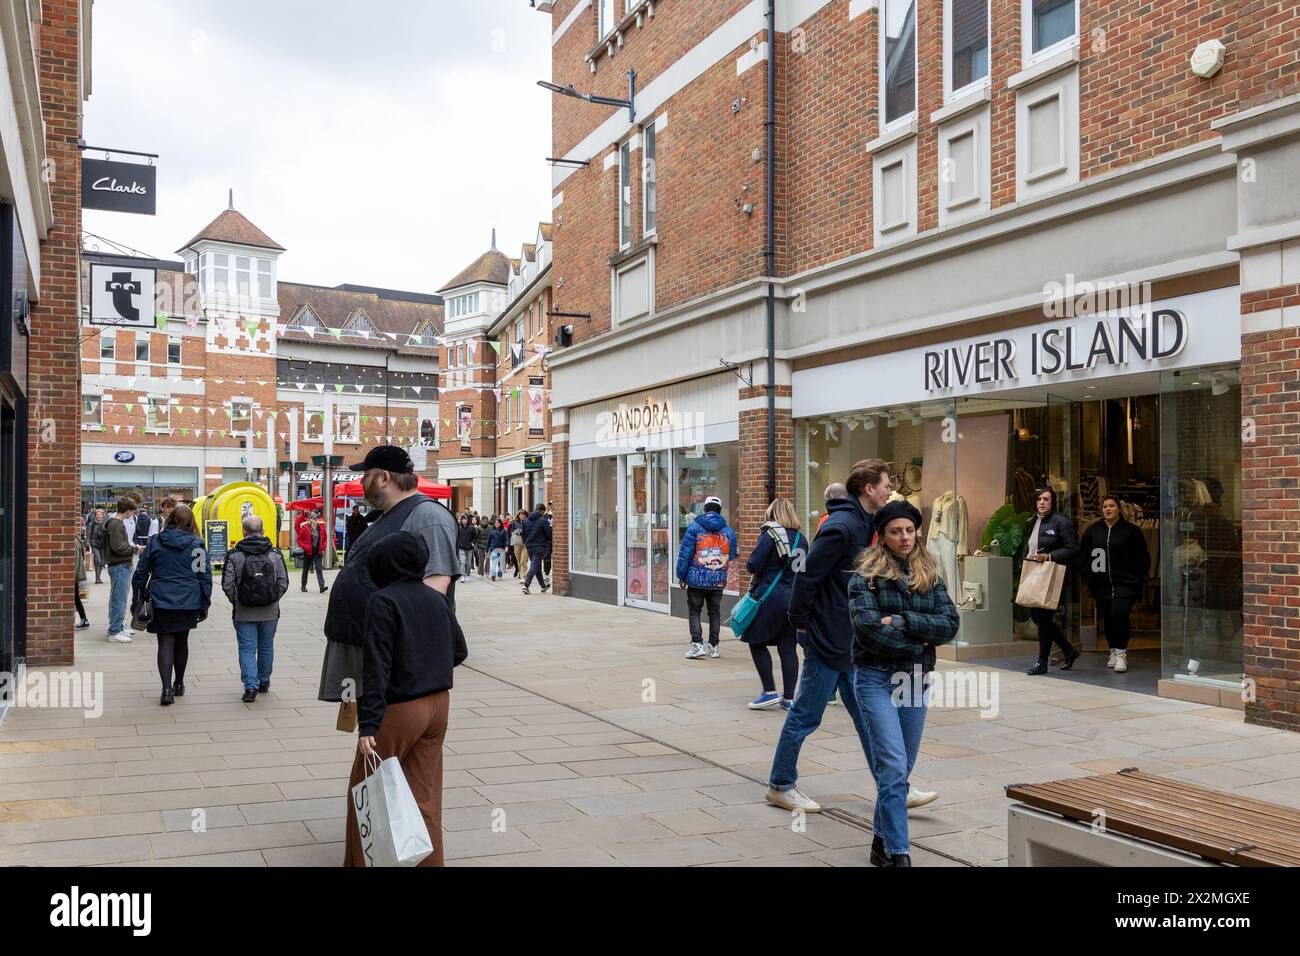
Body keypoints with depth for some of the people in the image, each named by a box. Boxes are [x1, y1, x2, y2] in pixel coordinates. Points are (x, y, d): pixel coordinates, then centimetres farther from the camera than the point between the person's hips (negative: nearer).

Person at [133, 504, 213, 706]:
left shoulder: (155, 541, 1)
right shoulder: (196, 545, -2)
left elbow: (141, 572, 4)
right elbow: (205, 576, -1)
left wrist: (138, 598, 14)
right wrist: (205, 605, 6)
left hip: (161, 602, -1)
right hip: (188, 603, 1)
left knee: (165, 643, 1)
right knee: (182, 641, 17)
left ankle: (167, 688, -13)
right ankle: (179, 684, 30)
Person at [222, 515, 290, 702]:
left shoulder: (234, 555, -7)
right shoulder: (275, 554, -2)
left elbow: (227, 585, -9)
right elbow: (283, 582, -1)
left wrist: (236, 602, 6)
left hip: (244, 612, -2)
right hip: (270, 612, 2)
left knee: (247, 648, 4)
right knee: (266, 647, 17)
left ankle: (250, 686, -7)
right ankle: (264, 682, 31)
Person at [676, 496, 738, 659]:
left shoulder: (694, 527, -5)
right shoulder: (728, 531, 6)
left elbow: (685, 554, -6)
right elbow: (732, 557, 12)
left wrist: (681, 576, 0)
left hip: (697, 579, -3)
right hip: (718, 581, 3)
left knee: (694, 610, 7)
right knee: (715, 612, 14)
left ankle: (697, 644, -4)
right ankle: (714, 646, 17)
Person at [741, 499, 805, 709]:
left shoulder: (770, 535, -9)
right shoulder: (801, 538, 8)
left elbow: (753, 565, -13)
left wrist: (751, 564, 7)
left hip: (771, 597, -6)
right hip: (795, 597, 6)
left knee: (757, 642, 7)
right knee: (788, 647, 8)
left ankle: (770, 691, 2)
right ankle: (788, 697, 10)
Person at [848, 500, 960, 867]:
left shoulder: (930, 576, 9)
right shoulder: (866, 575, -5)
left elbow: (951, 624, -4)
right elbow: (867, 628, -17)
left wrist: (902, 622, -15)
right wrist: (918, 644, -10)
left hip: (916, 680, 5)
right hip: (876, 678, -5)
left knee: (901, 769, 12)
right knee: (894, 766, -13)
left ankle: (882, 842, 26)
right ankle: (899, 853, -10)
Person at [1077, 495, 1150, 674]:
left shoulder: (1131, 530, 1)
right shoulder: (1093, 531, 9)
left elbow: (1143, 557, 4)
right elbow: (1082, 555, 15)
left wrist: (1137, 578, -3)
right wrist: (1087, 576, 6)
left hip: (1125, 583, -4)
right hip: (1101, 584, 4)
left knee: (1119, 613, -20)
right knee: (1108, 618, 10)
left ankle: (1121, 653, -9)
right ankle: (1113, 652, 25)